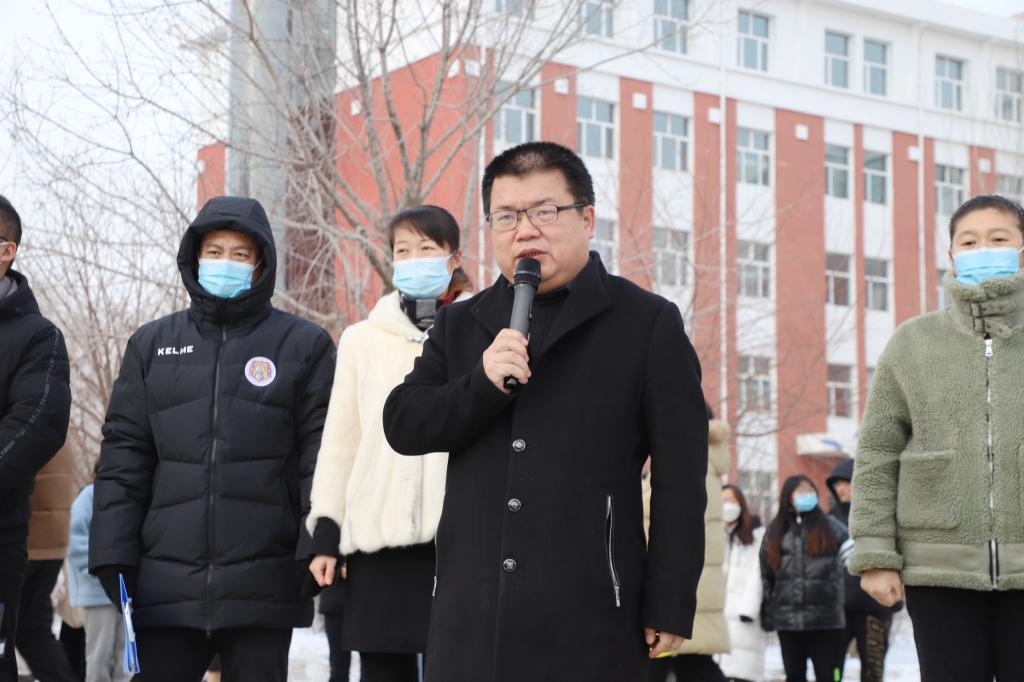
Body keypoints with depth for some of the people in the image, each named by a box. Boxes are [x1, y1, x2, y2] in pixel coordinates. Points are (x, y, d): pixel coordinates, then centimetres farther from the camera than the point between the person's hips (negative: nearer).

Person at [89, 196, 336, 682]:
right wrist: (112, 555, -1)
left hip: (263, 585, -2)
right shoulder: (151, 345, 12)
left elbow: (322, 457, -1)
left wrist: (318, 550, -10)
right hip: (166, 582, 2)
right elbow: (123, 457, 8)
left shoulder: (305, 346, 5)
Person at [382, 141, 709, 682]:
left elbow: (680, 478, -2)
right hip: (470, 616, 4)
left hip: (588, 620, -3)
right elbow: (402, 426, 6)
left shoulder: (647, 324, 1)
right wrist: (482, 385, -11)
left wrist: (670, 606, -6)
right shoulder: (460, 324, 15)